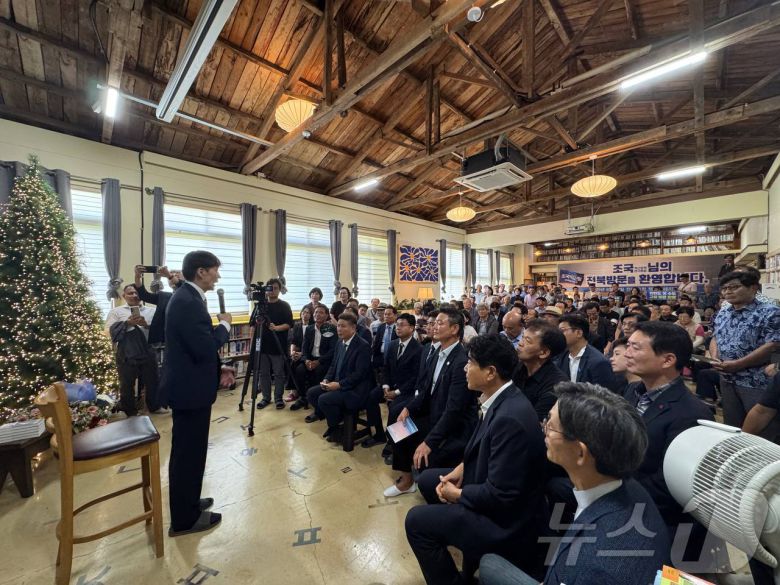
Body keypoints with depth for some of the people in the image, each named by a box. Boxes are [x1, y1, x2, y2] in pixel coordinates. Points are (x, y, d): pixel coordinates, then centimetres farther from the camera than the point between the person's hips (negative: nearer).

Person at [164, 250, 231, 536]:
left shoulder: (186, 297, 10)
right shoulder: (188, 301, -23)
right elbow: (205, 348, -28)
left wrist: (218, 370, 15)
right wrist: (224, 324, -13)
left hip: (189, 384, 10)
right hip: (190, 388, -10)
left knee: (189, 449, 22)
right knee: (188, 451, 5)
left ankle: (188, 502, 39)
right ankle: (184, 519, 22)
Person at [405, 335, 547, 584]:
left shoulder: (510, 418, -34)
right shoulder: (501, 398, -5)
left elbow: (500, 494, -28)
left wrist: (457, 494, -14)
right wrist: (462, 467, -2)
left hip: (507, 519, -8)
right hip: (491, 490, 9)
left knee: (416, 520, -7)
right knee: (427, 479, 15)